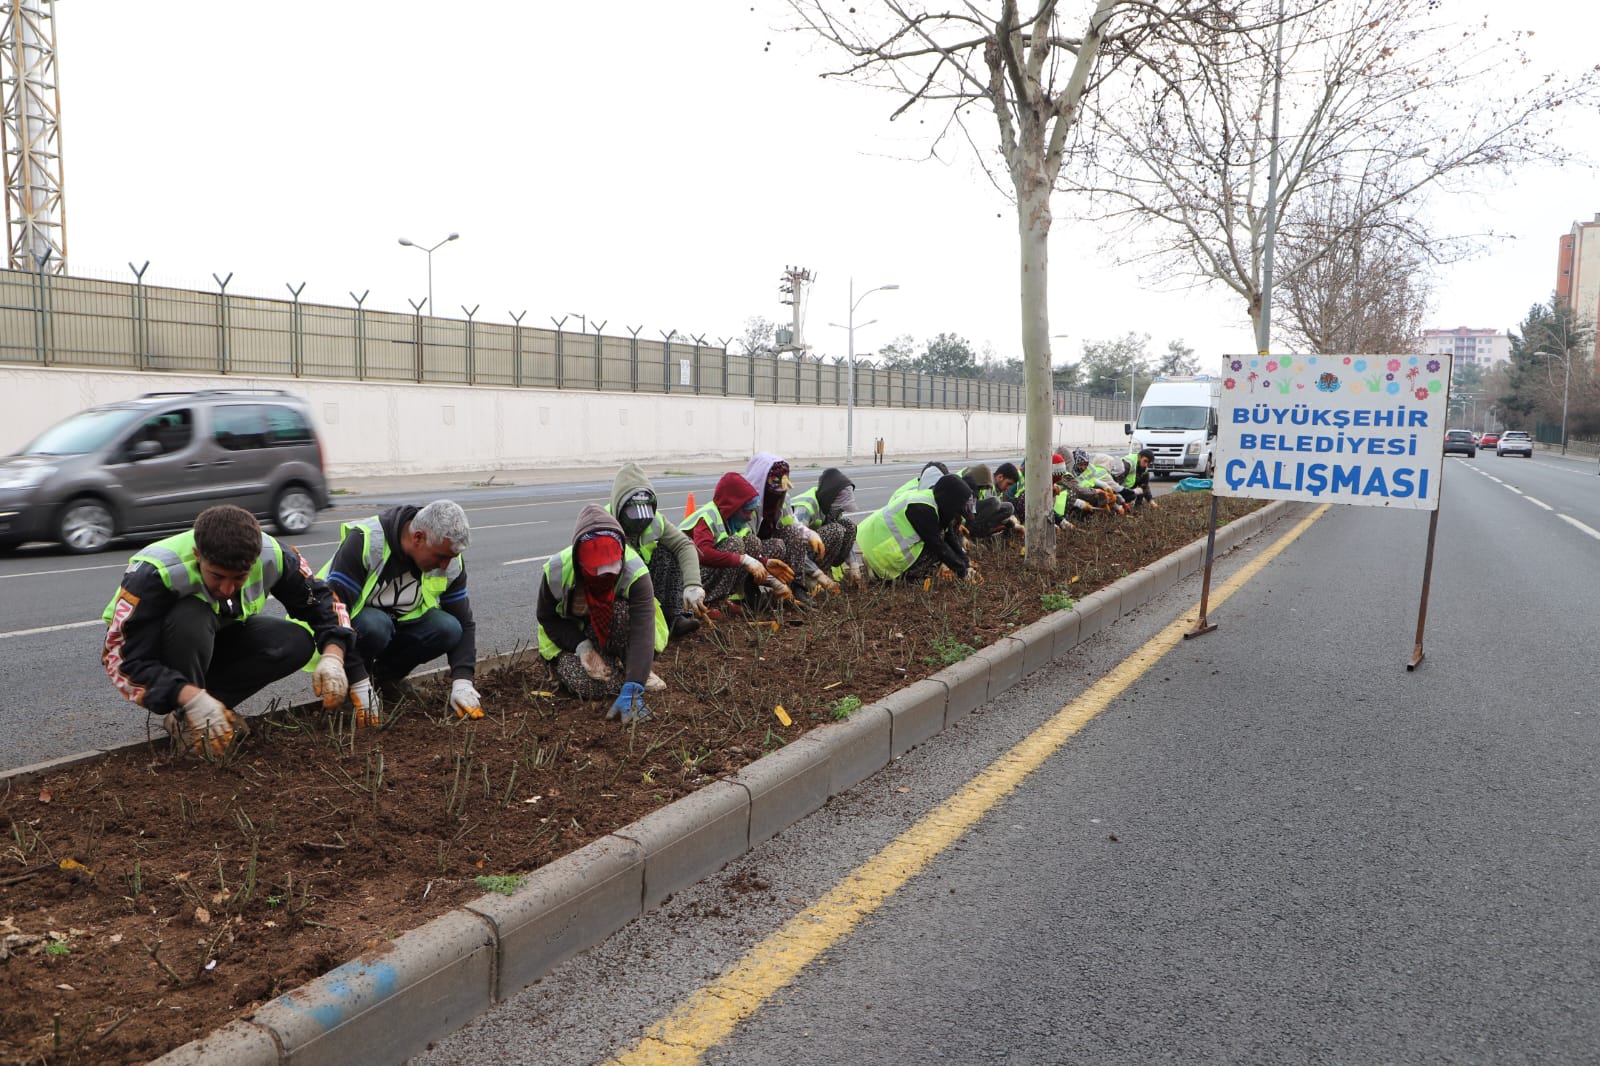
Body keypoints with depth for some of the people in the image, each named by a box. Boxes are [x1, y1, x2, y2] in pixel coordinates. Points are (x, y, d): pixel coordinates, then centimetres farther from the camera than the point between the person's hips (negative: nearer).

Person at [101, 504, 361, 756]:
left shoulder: (271, 555, -24)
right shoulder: (156, 573, -35)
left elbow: (322, 601, -11)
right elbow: (121, 658, -36)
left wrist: (333, 657, -29)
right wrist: (192, 699, -49)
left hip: (216, 637, 4)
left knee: (298, 642, -22)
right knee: (191, 617, -38)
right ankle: (182, 717, -17)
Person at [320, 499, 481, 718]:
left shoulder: (450, 562, -14)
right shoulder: (364, 541, -29)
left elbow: (464, 624, -7)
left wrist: (462, 681, -21)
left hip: (398, 628, 4)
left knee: (448, 629, -24)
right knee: (374, 625, -37)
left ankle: (387, 675, 1)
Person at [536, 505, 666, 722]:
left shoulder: (635, 572, -33)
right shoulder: (556, 571, -27)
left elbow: (643, 632, -41)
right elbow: (546, 616, -9)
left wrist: (631, 691, -51)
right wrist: (581, 645, -26)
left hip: (617, 634, 0)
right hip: (572, 636, 1)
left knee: (622, 610, -37)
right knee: (588, 685, -30)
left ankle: (638, 670, -12)